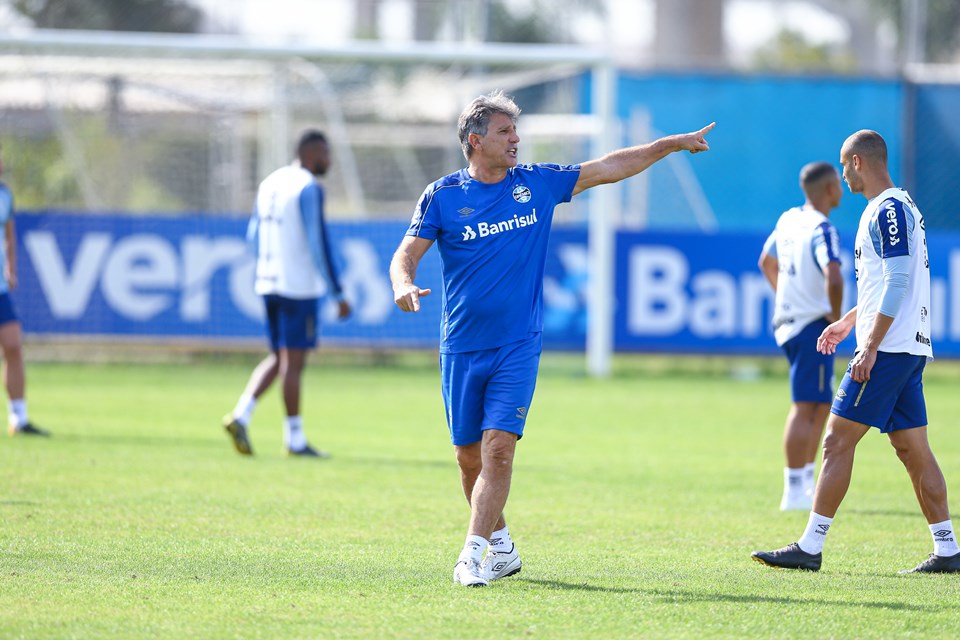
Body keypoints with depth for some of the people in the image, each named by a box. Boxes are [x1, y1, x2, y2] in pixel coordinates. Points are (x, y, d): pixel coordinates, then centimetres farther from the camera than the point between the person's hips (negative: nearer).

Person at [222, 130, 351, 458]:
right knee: (294, 360, -1)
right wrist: (338, 294, -13)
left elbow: (253, 237, 19)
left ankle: (240, 415, -1)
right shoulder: (309, 188, -12)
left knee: (279, 358, 15)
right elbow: (319, 243, -16)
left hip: (268, 283, 8)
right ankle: (295, 439, 5)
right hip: (299, 287, -8)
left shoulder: (270, 183, 13)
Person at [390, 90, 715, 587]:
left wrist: (671, 144, 9)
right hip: (462, 349, 0)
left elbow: (609, 169, 12)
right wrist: (404, 284, -25)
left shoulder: (537, 184, 5)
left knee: (499, 446, -15)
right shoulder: (443, 195, 0)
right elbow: (406, 253, -2)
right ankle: (501, 544, 25)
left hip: (518, 345, 0)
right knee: (469, 456, 6)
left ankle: (473, 555, -17)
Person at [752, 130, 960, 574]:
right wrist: (849, 321, 33)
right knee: (912, 449, 9)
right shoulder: (898, 207, 19)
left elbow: (898, 282, -20)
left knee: (837, 441, -8)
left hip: (887, 350, -10)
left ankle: (810, 548, -9)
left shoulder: (888, 210, -12)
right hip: (910, 349, 10)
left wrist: (870, 347, -22)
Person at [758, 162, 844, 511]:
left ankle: (806, 482, 20)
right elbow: (833, 277, -31)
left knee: (822, 404, 18)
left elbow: (766, 262, 27)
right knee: (805, 408, -7)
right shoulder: (822, 230, -16)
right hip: (813, 326, -9)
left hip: (787, 321, 9)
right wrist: (836, 315, -16)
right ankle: (794, 491, -8)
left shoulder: (789, 219, 11)